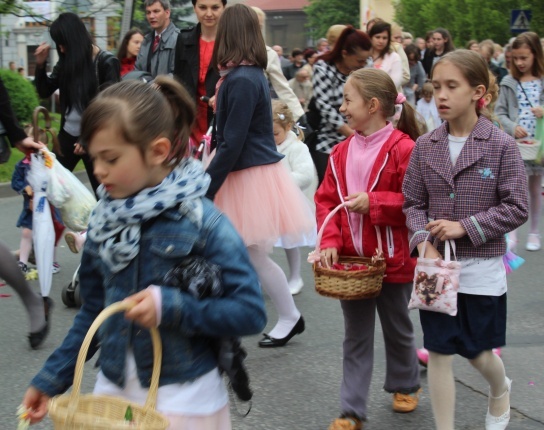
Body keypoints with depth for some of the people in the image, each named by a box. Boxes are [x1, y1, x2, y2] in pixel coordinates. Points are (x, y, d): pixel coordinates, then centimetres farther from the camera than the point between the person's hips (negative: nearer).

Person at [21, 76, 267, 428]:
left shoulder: (204, 223, -15)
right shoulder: (105, 220, 1)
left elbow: (251, 313, -16)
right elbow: (93, 313, 10)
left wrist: (172, 306, -25)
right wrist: (51, 379, 6)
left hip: (183, 399, -5)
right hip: (113, 391, 5)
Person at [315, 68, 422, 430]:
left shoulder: (403, 149, -16)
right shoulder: (342, 152, 2)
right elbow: (326, 200, 3)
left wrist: (373, 202, -23)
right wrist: (330, 241, -11)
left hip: (392, 261, -4)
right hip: (351, 261, 4)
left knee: (397, 329, 17)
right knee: (356, 336, 9)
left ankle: (406, 385, 41)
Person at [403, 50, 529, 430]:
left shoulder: (501, 145, -9)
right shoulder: (425, 146, 0)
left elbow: (516, 208, -9)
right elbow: (413, 203, 4)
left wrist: (466, 227, -17)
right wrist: (424, 243, -13)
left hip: (482, 267, -2)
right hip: (436, 267, 2)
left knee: (478, 352, 12)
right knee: (439, 352, 3)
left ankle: (501, 389, 46)